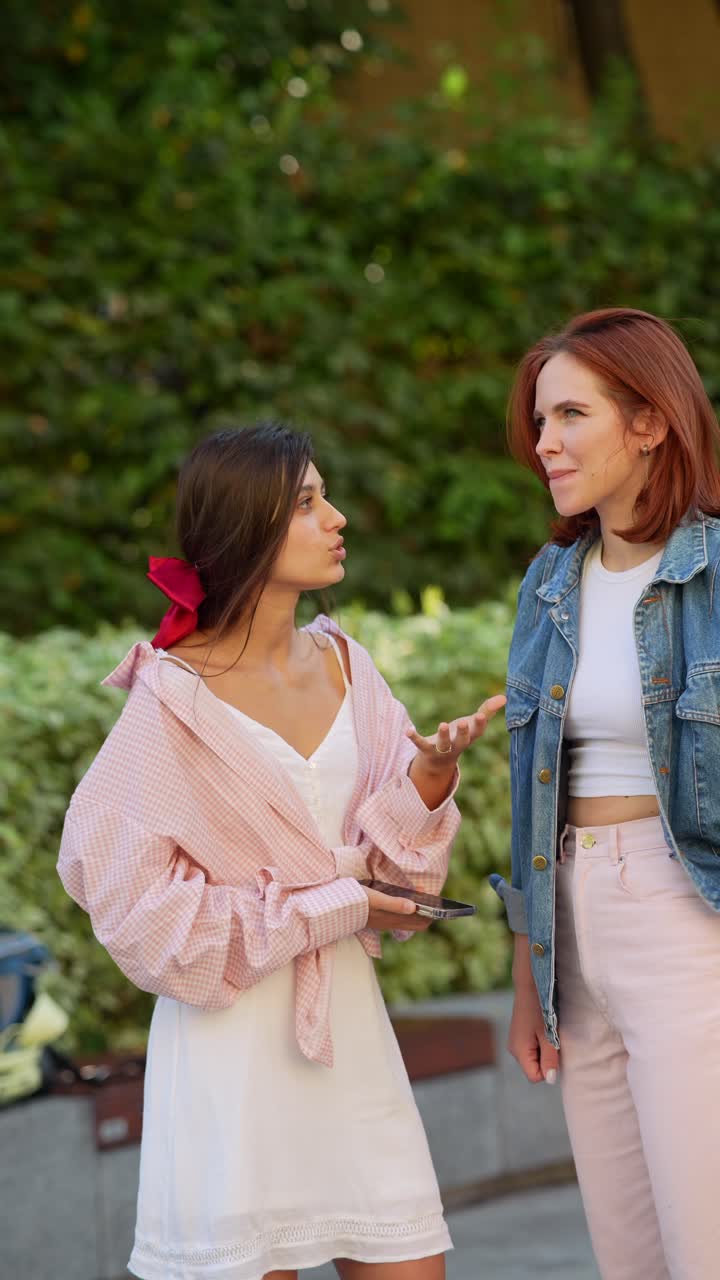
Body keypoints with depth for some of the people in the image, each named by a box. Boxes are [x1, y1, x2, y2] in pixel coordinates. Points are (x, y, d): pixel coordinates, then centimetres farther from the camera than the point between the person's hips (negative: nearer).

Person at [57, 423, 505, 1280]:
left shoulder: (341, 663, 7)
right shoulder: (176, 696, -10)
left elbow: (391, 843, 8)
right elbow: (130, 890, -12)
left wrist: (433, 769, -14)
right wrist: (328, 909, -10)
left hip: (348, 1016, 5)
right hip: (236, 1031, -5)